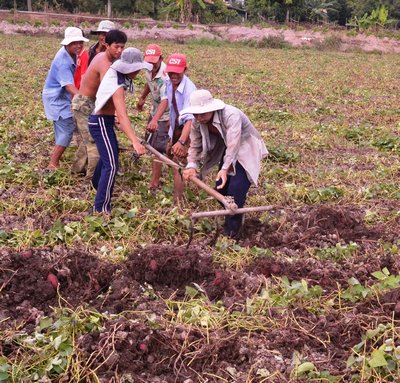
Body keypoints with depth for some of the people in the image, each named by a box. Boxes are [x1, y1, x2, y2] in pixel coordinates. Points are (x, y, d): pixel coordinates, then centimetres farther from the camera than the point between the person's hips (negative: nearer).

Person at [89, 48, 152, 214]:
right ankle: (101, 209, -15)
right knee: (111, 165, -14)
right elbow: (122, 115, -40)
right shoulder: (117, 85, -29)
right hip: (101, 123, -10)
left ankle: (97, 183, 54)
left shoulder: (114, 72, -1)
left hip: (103, 120, 10)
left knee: (110, 153, 30)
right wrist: (135, 141, -50)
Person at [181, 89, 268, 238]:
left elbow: (233, 145, -43)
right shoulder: (197, 122, -14)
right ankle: (230, 222, 32)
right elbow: (195, 145, -5)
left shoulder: (231, 115, -35)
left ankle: (231, 231, -4)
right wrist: (192, 165, -23)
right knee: (221, 188, 6)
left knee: (236, 189, -19)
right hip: (226, 151, 7)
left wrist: (225, 169, -53)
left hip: (245, 150, -7)